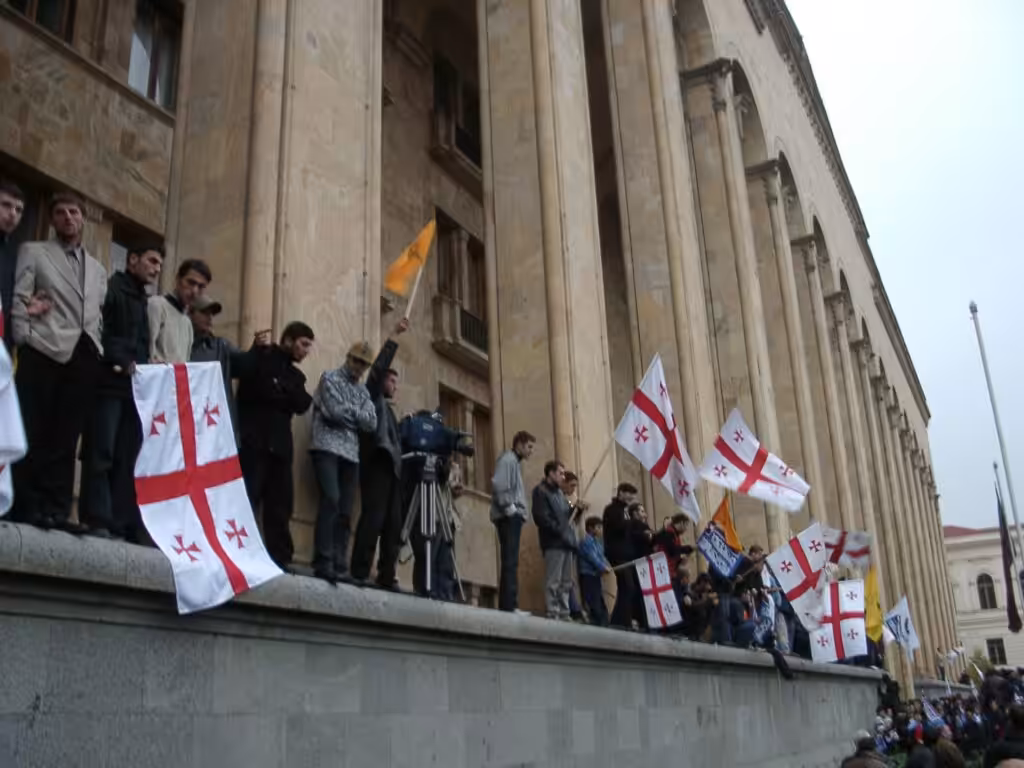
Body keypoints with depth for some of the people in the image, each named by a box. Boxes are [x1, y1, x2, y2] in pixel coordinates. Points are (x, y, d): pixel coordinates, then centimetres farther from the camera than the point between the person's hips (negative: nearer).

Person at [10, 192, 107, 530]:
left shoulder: (98, 269, 24)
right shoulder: (33, 252, 11)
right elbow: (17, 300, 1)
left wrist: (97, 347, 5)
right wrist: (24, 342, -10)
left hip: (83, 358, 4)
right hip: (43, 353, -3)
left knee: (66, 438, 1)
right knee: (33, 434, -5)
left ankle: (56, 510, 2)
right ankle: (26, 509, -1)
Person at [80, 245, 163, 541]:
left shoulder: (142, 300, 25)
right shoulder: (110, 288, 2)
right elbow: (98, 331, -11)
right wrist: (123, 363, -16)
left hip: (135, 386, 7)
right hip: (109, 383, -7)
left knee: (128, 458, 1)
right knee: (100, 453, -7)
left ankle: (124, 524, 1)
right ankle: (98, 522, -6)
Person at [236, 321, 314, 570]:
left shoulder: (295, 375, 22)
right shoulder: (261, 357, 8)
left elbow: (303, 405, 5)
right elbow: (253, 385, -10)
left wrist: (277, 389, -7)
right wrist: (285, 395, -3)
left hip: (280, 445, 5)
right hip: (254, 440, -5)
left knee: (280, 505, 2)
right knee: (246, 500, -7)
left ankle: (279, 559, 3)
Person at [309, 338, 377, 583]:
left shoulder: (363, 391, 22)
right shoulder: (330, 378, 6)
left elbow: (371, 424, 9)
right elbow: (334, 411, -9)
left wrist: (348, 411, 0)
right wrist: (357, 414, 6)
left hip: (352, 454, 6)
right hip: (328, 448, -6)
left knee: (345, 511, 0)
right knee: (331, 500, -22)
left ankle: (340, 567, 0)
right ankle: (323, 563, -23)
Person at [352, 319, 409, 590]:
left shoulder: (388, 409, 31)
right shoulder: (373, 398, 11)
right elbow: (379, 367, -3)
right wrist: (394, 336, -4)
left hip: (391, 467, 8)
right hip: (377, 463, -8)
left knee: (393, 524, 0)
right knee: (373, 517, -17)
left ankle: (386, 576, -2)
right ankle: (359, 573, -20)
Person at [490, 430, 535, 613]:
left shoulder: (515, 462, 24)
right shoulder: (508, 459, -6)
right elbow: (498, 485, -20)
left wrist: (517, 511, 12)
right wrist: (510, 508, -18)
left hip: (513, 517, 10)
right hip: (509, 517, -10)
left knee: (511, 562, 7)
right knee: (510, 562, -13)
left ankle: (506, 605, 8)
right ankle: (509, 606, -16)